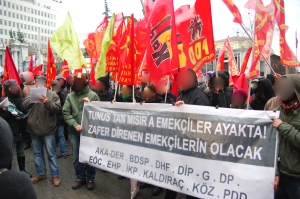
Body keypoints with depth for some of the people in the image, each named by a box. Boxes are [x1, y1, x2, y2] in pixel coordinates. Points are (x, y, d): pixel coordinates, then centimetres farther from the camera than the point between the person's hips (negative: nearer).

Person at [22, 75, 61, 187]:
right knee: (37, 153, 15)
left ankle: (55, 175, 15)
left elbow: (57, 109, -13)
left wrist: (47, 102, -28)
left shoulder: (52, 94, -4)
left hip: (48, 129, -4)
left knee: (51, 154, 4)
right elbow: (24, 106, -5)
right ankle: (41, 174, 30)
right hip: (34, 129, 4)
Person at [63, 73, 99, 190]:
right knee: (76, 158, 13)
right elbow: (66, 113, -2)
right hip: (74, 132, 3)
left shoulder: (93, 95, -4)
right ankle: (80, 178, 32)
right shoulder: (70, 96, 4)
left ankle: (90, 178, 27)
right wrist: (75, 125, -14)